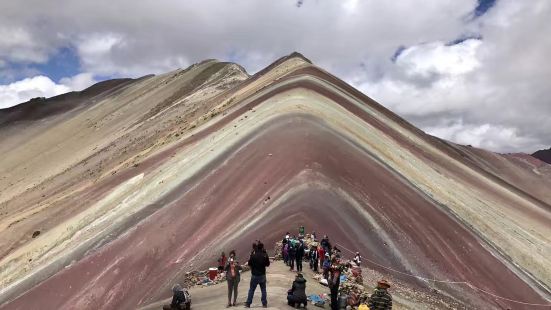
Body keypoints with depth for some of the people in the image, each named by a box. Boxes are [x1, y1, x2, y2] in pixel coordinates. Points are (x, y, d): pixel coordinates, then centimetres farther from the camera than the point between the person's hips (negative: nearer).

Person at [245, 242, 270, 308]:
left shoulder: (253, 255, -15)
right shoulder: (265, 255, -10)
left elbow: (249, 264, -5)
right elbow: (268, 264, 0)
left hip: (254, 275, -1)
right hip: (262, 275, 1)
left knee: (251, 290, 10)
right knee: (263, 290, 14)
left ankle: (248, 304, 13)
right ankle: (264, 304, 18)